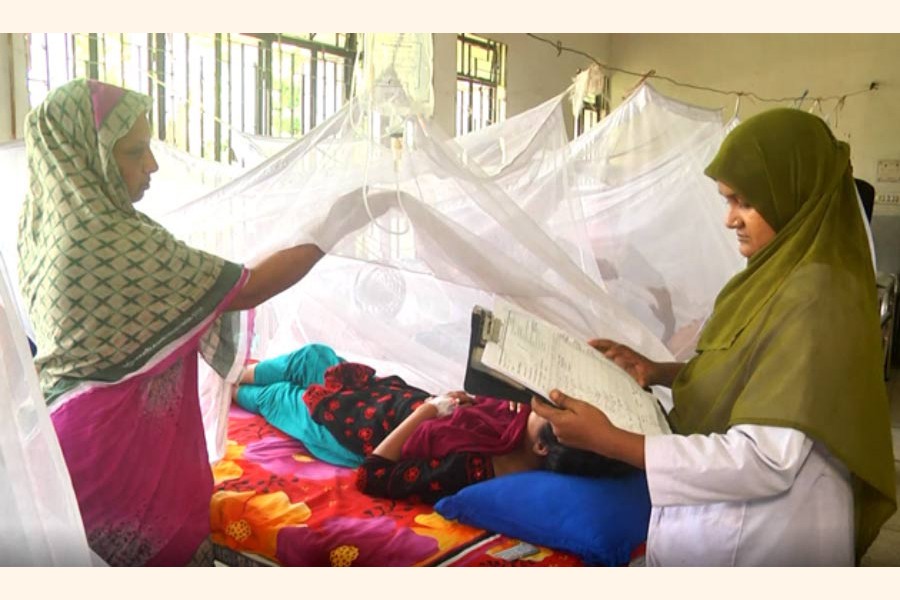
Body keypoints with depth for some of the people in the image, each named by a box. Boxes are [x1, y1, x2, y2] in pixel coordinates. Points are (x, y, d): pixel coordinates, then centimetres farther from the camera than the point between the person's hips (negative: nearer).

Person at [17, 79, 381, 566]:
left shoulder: (42, 223, 0)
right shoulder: (116, 240, -28)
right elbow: (247, 290, -22)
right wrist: (328, 234, -15)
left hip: (66, 423, 9)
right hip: (124, 439, -8)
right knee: (164, 550, 12)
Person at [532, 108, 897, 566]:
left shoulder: (814, 297, -26)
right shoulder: (783, 275, 3)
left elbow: (768, 460, -30)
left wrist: (609, 440, -32)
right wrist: (658, 372, -3)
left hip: (756, 545, -8)